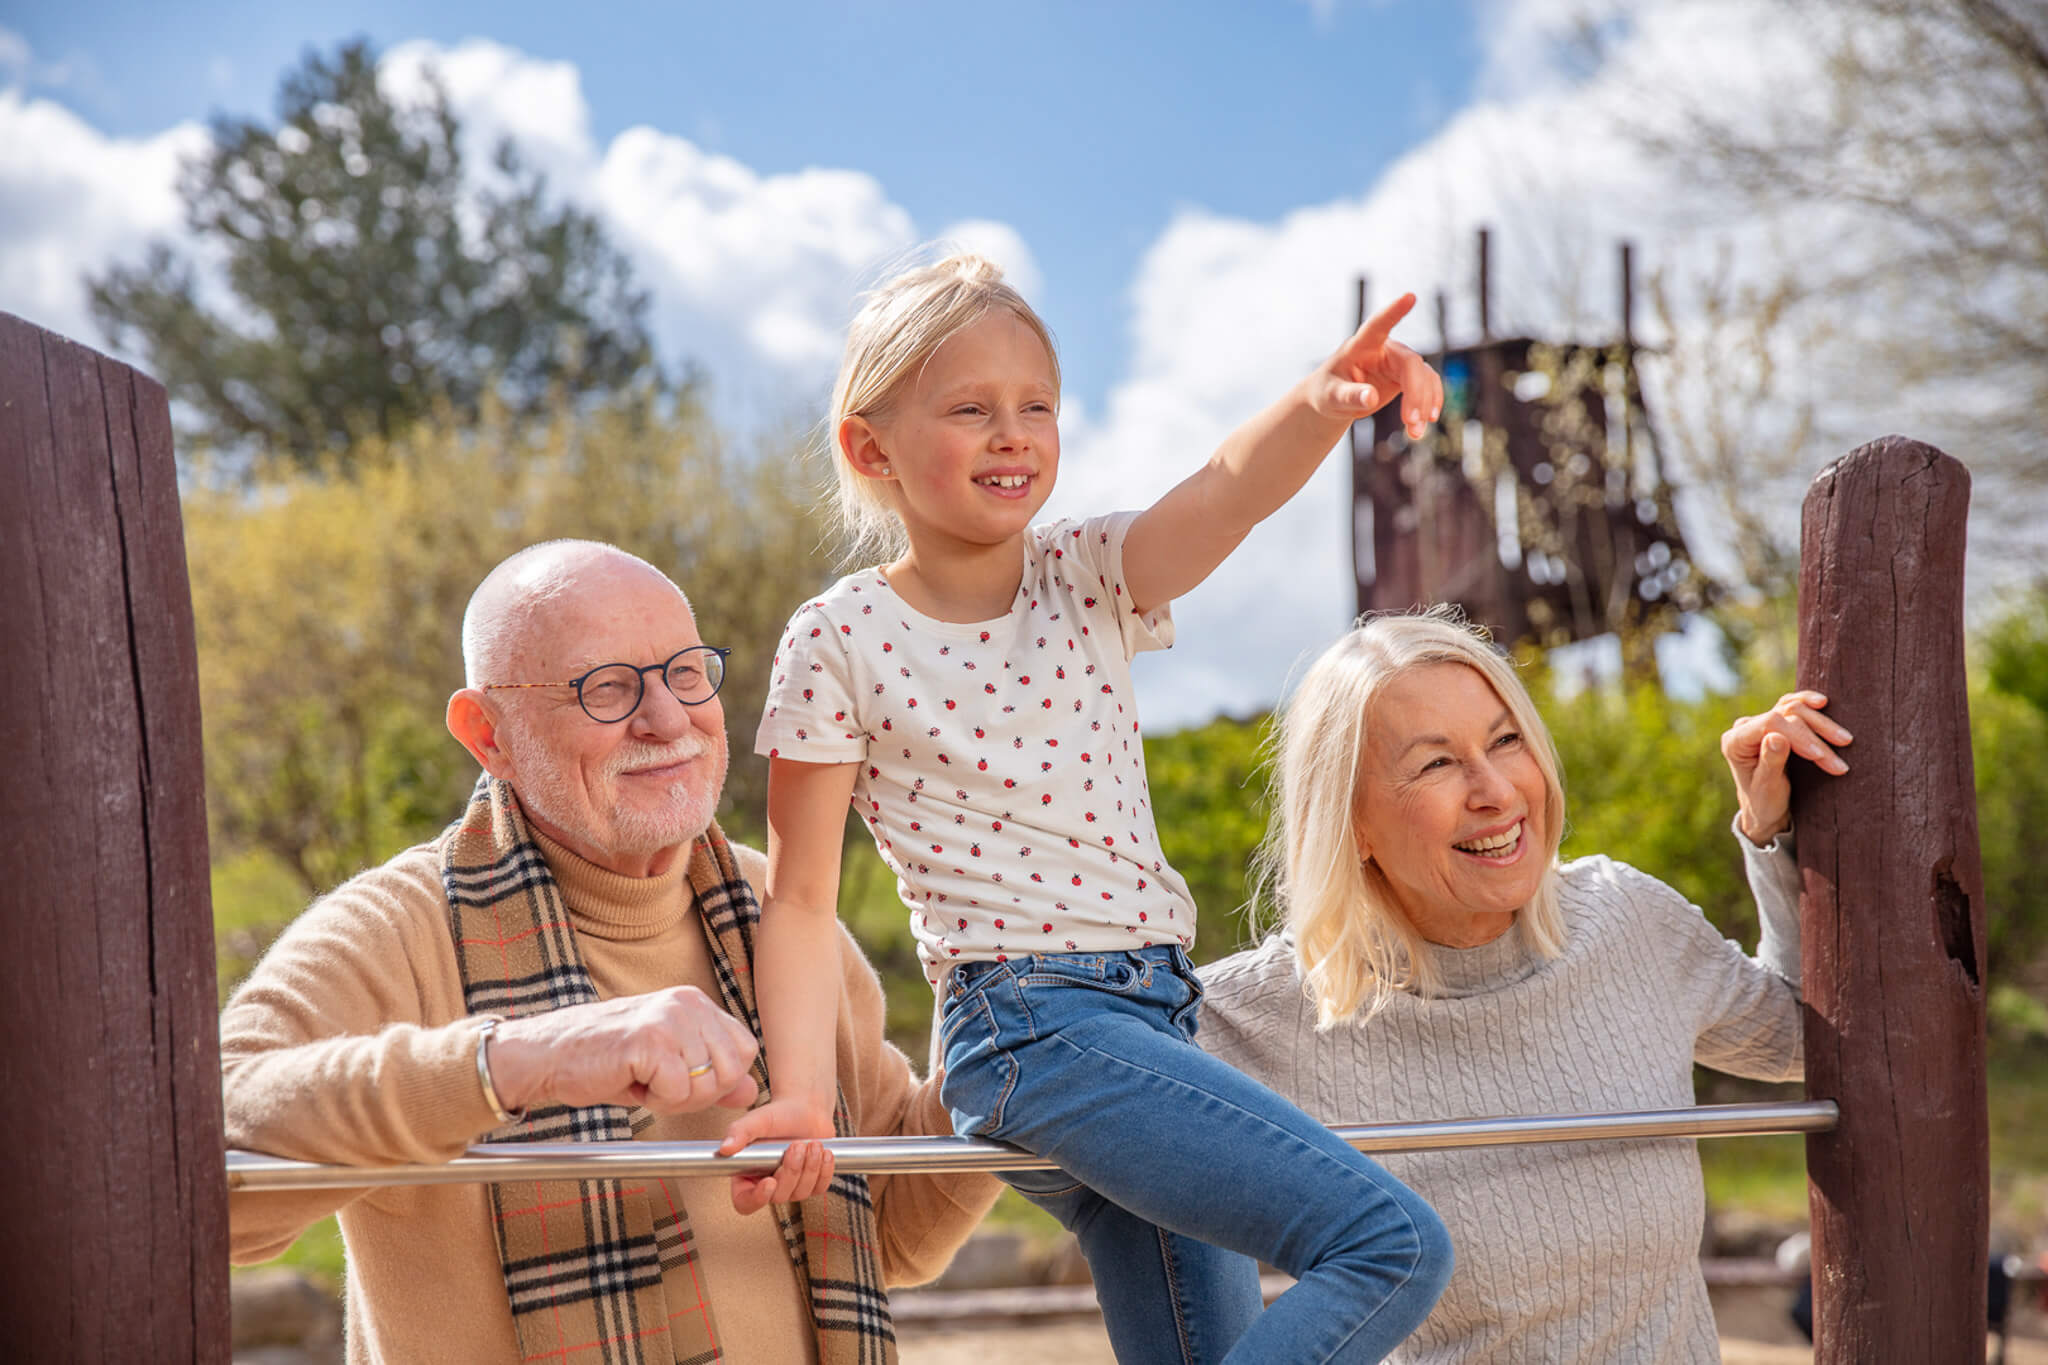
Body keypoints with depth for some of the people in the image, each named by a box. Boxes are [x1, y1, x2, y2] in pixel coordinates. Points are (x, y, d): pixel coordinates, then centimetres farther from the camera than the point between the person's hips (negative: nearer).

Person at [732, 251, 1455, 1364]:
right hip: (1034, 1024, -7)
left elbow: (1231, 490, -14)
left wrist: (1324, 401, -35)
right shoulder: (842, 640, -5)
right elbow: (799, 897, -4)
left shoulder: (1088, 582, 7)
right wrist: (802, 1090, -17)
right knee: (1395, 1245, -17)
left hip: (1156, 1020, 7)